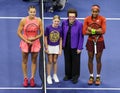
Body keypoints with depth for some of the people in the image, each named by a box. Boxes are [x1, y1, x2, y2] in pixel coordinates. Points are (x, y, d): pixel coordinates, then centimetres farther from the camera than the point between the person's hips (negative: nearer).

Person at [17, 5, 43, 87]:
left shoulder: (39, 21, -7)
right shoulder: (23, 20, -10)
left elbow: (41, 32, 0)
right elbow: (19, 32, -6)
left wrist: (34, 38, -14)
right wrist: (26, 41, -13)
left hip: (35, 43, 1)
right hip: (25, 43, -1)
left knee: (34, 61, 7)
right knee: (24, 61, 6)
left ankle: (32, 78, 19)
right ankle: (25, 78, 17)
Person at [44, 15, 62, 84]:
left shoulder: (60, 29, -9)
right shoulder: (48, 28, -14)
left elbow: (60, 39, -1)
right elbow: (45, 38, -7)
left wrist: (60, 49, 0)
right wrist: (46, 48, -7)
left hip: (56, 47, 1)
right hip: (50, 46, -1)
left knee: (55, 61, 11)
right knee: (50, 61, 4)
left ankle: (55, 75, 27)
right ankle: (49, 76, 15)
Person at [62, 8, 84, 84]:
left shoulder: (79, 24, -14)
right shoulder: (64, 23, -4)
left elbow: (81, 37, -10)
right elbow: (62, 34, 5)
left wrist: (79, 48, -11)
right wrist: (62, 44, 4)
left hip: (75, 46, -3)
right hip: (66, 46, 3)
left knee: (75, 62, 8)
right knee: (67, 61, 15)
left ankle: (75, 77, 22)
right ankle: (68, 75, 31)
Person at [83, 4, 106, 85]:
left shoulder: (102, 19, -9)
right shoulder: (87, 19, -5)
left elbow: (103, 31, -20)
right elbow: (84, 32, -13)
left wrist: (91, 30, -19)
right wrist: (97, 31, -18)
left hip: (99, 42, -1)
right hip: (90, 41, 1)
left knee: (98, 60, 7)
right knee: (90, 59, 8)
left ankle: (98, 77, 20)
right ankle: (91, 76, 22)